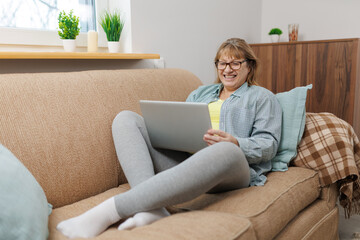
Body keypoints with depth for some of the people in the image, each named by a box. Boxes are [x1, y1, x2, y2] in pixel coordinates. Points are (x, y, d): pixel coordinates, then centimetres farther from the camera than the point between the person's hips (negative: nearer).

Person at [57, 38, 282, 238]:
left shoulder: (263, 97, 19)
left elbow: (269, 145, 6)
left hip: (235, 168, -4)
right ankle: (152, 208, -36)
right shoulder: (200, 92, 32)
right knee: (126, 118, -12)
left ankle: (110, 210, -46)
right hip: (181, 158, 5)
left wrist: (236, 143, -16)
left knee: (227, 151, -44)